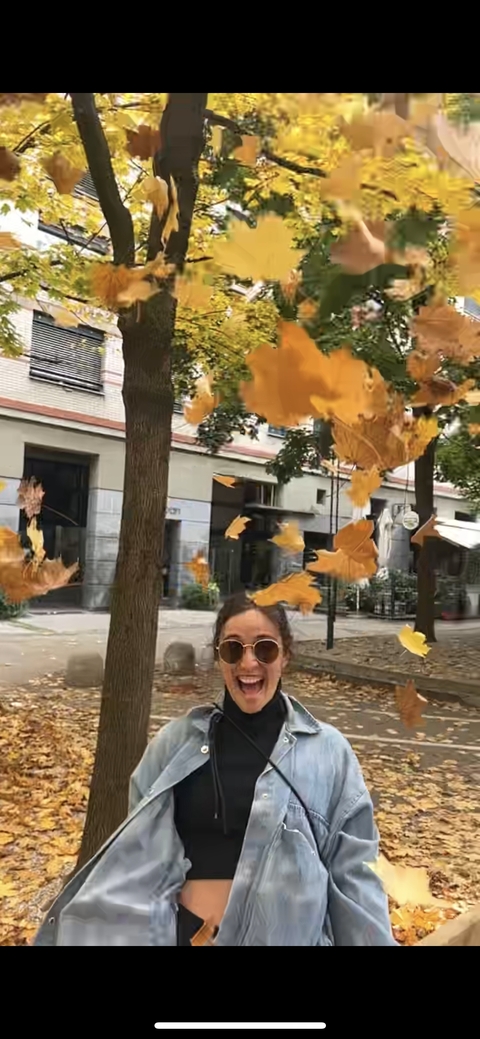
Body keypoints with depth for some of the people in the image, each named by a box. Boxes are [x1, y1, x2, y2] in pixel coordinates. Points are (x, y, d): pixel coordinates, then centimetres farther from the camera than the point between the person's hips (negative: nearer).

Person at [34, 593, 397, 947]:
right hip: (180, 931, 1)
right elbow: (137, 856, 4)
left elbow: (352, 874, -2)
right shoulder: (176, 741, -3)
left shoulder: (327, 750, -7)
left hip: (287, 933, -1)